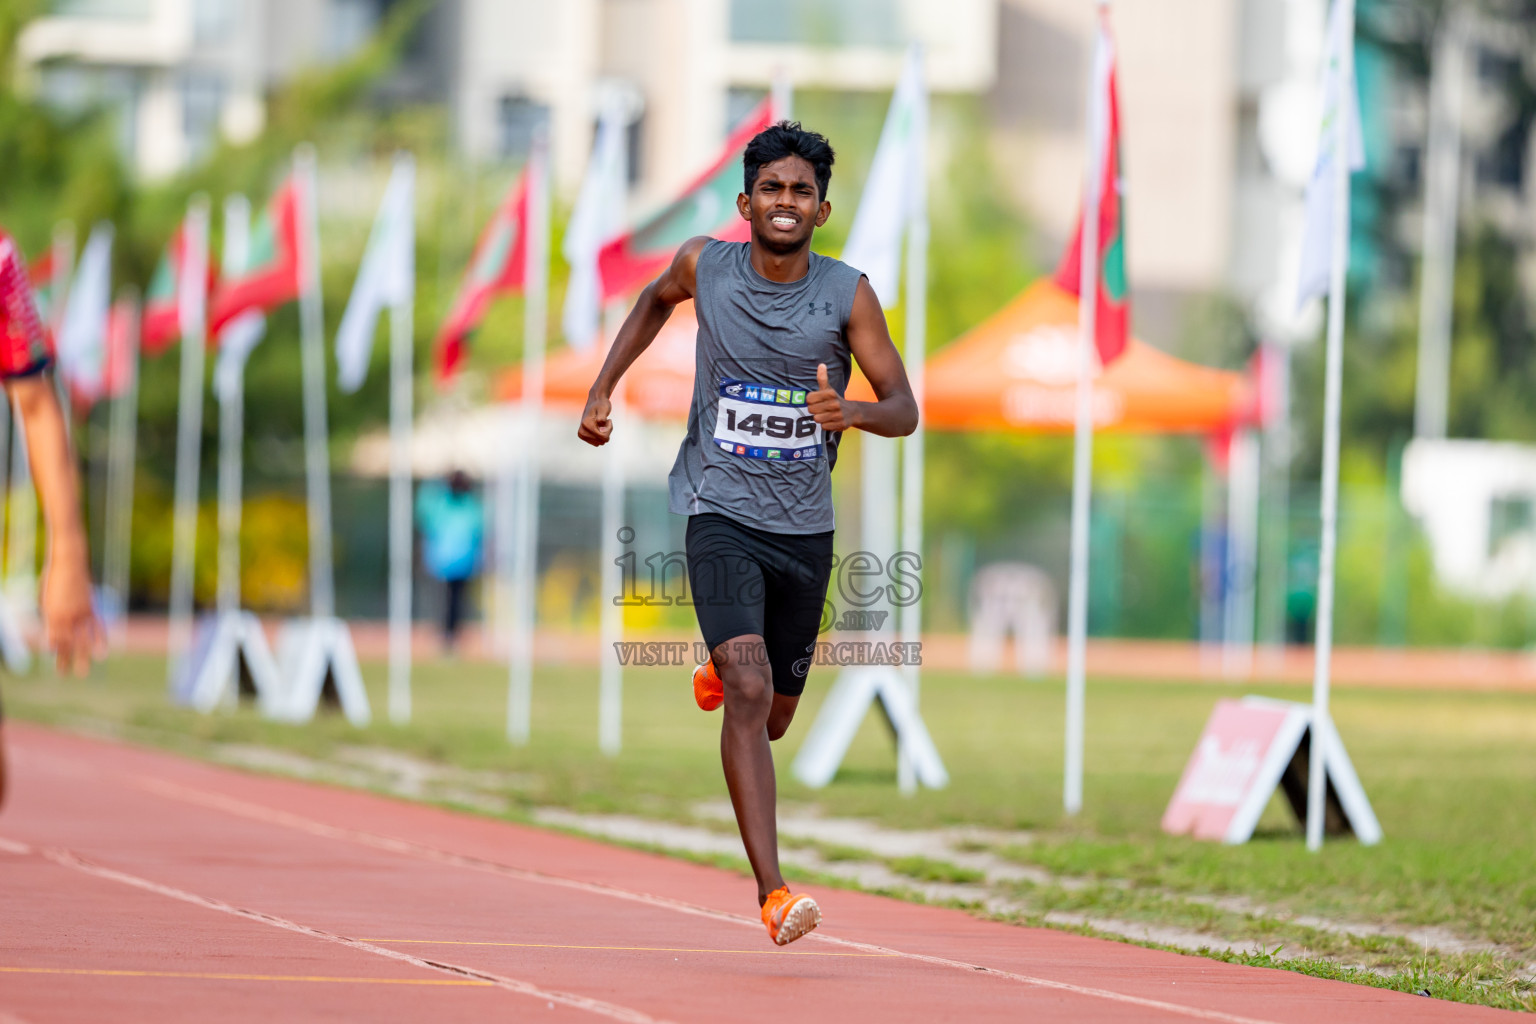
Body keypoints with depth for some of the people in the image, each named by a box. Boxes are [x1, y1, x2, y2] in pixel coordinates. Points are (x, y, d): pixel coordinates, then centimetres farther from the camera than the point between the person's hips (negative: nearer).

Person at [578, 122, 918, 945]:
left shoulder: (847, 295, -8)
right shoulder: (704, 266, -5)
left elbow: (904, 408, -7)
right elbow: (657, 299, 20)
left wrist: (852, 412, -29)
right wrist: (602, 389, 14)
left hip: (806, 529, 2)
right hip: (721, 514, -2)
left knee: (773, 716, 14)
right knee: (750, 691, -21)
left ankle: (721, 675, 53)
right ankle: (772, 891, -24)